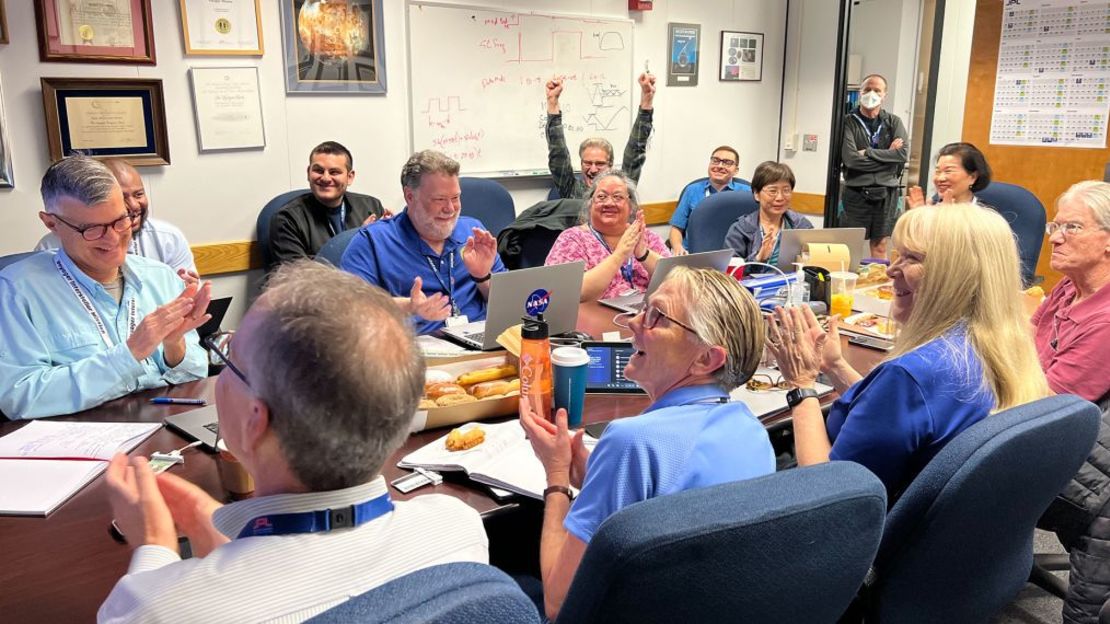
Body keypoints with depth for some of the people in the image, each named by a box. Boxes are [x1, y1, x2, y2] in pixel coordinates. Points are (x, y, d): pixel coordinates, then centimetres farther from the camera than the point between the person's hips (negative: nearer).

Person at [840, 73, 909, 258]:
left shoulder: (893, 122, 9)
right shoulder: (849, 122, -1)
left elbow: (903, 153, -5)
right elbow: (850, 158, -14)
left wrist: (868, 152, -11)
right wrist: (887, 155, -8)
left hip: (886, 193, 3)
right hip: (856, 192, -3)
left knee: (880, 246, 9)